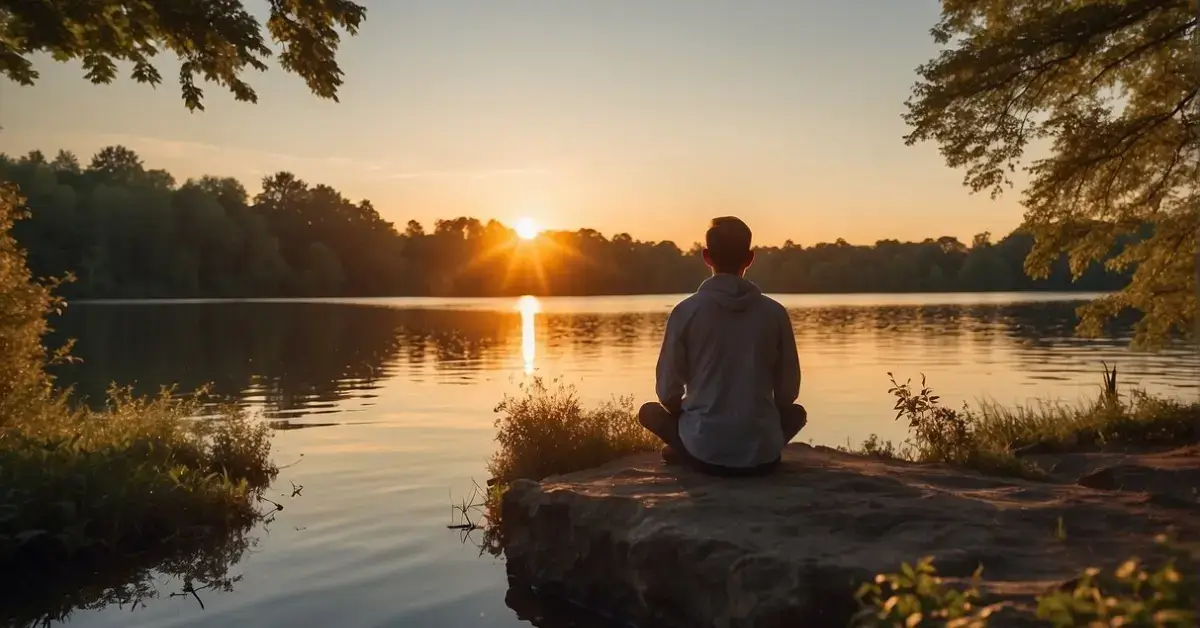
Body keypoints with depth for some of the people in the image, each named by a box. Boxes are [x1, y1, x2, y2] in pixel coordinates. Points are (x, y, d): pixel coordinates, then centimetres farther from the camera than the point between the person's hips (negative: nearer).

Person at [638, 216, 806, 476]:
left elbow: (668, 393, -2)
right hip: (763, 454, 1)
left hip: (704, 450, 0)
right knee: (797, 412, 33)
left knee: (649, 411, 27)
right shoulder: (774, 312, -1)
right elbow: (788, 392, 5)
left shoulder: (686, 311, -5)